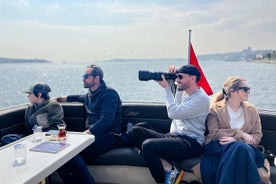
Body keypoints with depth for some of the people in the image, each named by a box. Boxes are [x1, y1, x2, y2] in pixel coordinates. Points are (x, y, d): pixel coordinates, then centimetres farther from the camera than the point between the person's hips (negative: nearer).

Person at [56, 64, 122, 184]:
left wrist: (86, 133, -29)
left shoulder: (109, 94, -5)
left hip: (107, 136, -7)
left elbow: (106, 120, -19)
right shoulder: (89, 95, 21)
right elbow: (80, 97, 48)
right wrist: (61, 98, 42)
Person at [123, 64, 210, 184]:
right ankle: (167, 168, -16)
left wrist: (166, 88, -11)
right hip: (173, 136, 9)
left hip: (191, 142, -9)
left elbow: (173, 113, -20)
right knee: (136, 131, -5)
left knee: (148, 145, -28)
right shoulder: (182, 90, 12)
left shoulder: (201, 98, -12)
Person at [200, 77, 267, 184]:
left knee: (241, 148, -36)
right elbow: (213, 133, -5)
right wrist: (240, 134, -12)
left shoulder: (252, 110, 15)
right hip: (217, 146, -2)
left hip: (243, 147, 3)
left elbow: (257, 136, 8)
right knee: (239, 147, -36)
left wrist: (236, 140, -11)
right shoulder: (215, 108, 6)